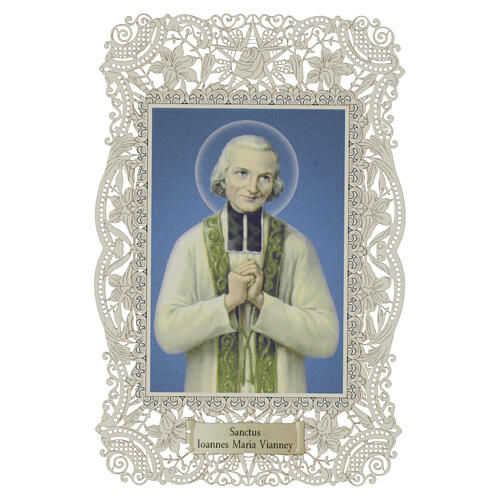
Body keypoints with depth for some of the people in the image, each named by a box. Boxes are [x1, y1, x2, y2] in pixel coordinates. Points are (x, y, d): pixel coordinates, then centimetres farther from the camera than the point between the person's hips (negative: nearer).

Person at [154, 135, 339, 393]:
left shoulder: (296, 246, -6)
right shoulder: (191, 245, -5)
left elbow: (326, 340, -11)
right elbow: (168, 335, -11)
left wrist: (261, 299, -18)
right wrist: (230, 300, -19)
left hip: (281, 386, 0)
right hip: (210, 386, 0)